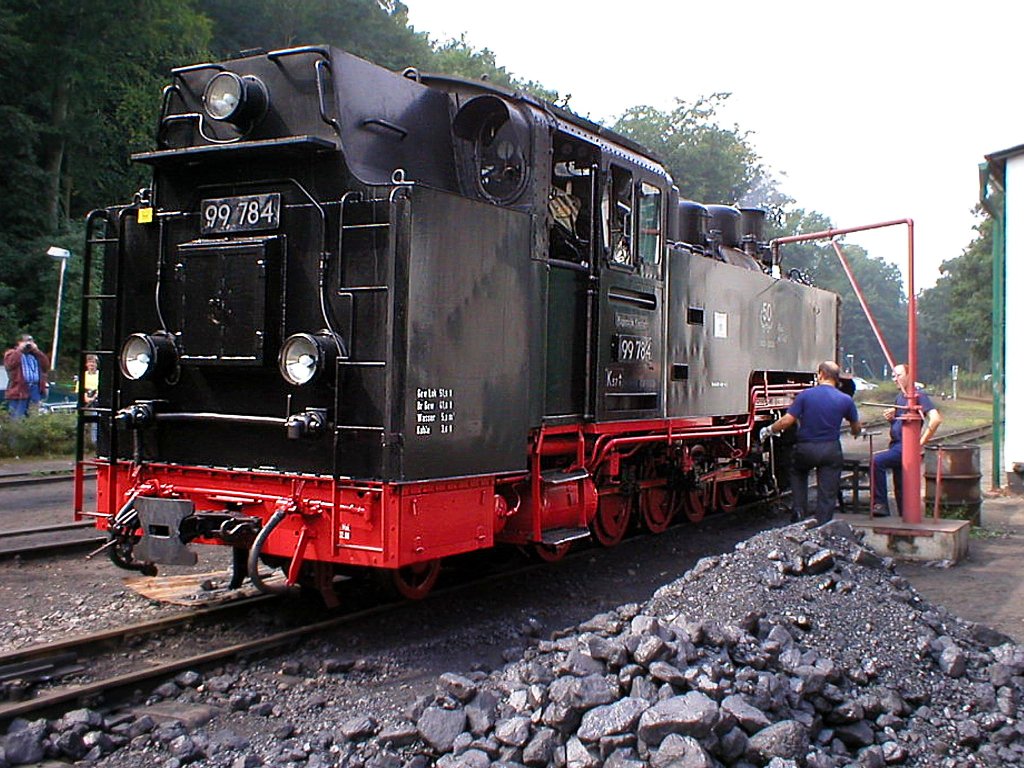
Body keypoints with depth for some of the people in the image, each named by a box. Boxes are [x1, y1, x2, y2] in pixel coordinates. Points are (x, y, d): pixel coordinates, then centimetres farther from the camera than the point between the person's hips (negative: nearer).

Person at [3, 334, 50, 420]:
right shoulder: (12, 353, 10)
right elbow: (10, 364, -12)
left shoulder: (35, 354, 23)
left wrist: (36, 350, 3)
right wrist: (20, 349, -6)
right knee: (18, 419, -10)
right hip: (19, 390, -4)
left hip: (35, 389, 4)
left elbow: (46, 365, 7)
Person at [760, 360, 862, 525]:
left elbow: (787, 421, -11)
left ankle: (799, 510, 16)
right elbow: (856, 427, 12)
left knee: (798, 474, 29)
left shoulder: (805, 395, -7)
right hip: (831, 450, 0)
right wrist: (854, 432, 36)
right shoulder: (845, 400, -1)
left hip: (806, 449, 0)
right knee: (827, 494, 8)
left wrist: (768, 430, 5)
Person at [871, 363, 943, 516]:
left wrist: (921, 442, -19)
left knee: (877, 461, -27)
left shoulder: (918, 396, -9)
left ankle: (880, 504, -24)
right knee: (900, 487, 11)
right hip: (896, 446, 9)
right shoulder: (899, 397, 17)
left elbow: (936, 419, -21)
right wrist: (890, 418, 5)